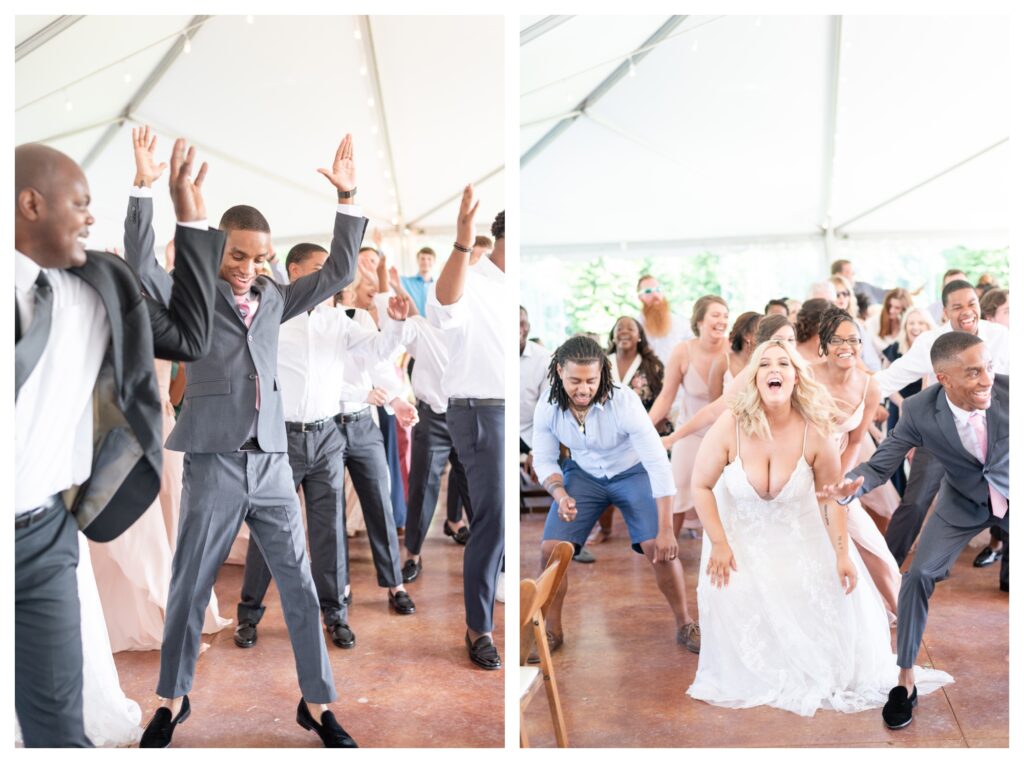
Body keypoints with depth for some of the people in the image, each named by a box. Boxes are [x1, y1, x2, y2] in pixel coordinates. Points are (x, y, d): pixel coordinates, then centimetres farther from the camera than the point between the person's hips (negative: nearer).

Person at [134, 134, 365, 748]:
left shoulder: (274, 299, 12)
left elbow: (339, 272, 12)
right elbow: (142, 264, -13)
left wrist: (347, 199, 5)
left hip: (273, 465, 3)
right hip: (213, 464, -3)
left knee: (301, 586, 4)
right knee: (190, 589, 9)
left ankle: (318, 704, 16)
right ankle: (173, 701, 28)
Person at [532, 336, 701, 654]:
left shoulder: (624, 402, -33)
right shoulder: (547, 409, -21)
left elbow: (658, 463, -32)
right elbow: (544, 460, -5)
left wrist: (666, 530, -33)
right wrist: (560, 494, -27)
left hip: (633, 472, -2)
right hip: (583, 475, 3)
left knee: (659, 548, -20)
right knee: (550, 548, -13)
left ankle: (685, 625, 5)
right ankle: (552, 630, 10)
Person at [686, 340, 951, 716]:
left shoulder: (814, 432, -22)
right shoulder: (730, 426, -26)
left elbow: (832, 494, -10)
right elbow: (701, 486, -16)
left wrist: (842, 554, -8)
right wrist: (719, 545, -16)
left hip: (800, 535, 2)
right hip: (740, 531, -1)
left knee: (837, 591, -5)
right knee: (734, 597, -18)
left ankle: (827, 671, 25)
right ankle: (751, 677, 10)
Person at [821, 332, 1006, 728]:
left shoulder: (1008, 389, -29)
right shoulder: (919, 411, -27)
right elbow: (880, 465, -22)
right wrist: (849, 485, -43)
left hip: (1010, 492, 1)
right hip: (963, 501, 0)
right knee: (919, 575, -11)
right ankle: (905, 680, 3)